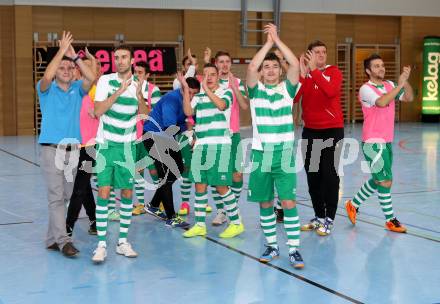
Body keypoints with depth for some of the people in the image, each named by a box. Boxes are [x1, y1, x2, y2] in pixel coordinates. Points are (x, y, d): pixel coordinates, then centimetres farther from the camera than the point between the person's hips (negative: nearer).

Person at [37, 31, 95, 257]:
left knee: (65, 196, 8)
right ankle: (63, 240, -12)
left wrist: (74, 55, -11)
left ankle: (52, 239, 18)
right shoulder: (47, 90, 0)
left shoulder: (77, 89, 9)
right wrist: (62, 50, -17)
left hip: (73, 149, 4)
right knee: (56, 196, -9)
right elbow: (46, 76, -23)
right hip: (51, 149, -4)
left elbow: (92, 77, -11)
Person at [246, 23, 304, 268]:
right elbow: (251, 67, -15)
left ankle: (294, 249, -2)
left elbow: (295, 64, -11)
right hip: (261, 154, 1)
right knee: (265, 203, 8)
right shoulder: (256, 90, 4)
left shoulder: (287, 89, 5)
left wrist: (277, 40, -8)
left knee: (289, 202, -6)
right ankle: (272, 245, 22)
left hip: (285, 154, -1)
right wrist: (268, 42, -8)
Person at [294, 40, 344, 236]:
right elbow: (293, 99, -13)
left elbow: (330, 91, -25)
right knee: (312, 175, 8)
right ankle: (319, 217, 21)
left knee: (330, 174, -5)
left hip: (332, 130, -4)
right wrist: (303, 74, -19)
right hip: (310, 130, 4)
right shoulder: (303, 74, 4)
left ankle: (329, 220, 2)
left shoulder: (334, 72, -3)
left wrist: (314, 70, -26)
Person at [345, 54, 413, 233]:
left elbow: (408, 98, 7)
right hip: (373, 142, -8)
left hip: (387, 141, 8)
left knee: (378, 179, 18)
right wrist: (399, 85, -25)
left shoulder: (389, 85, 9)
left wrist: (406, 80, -8)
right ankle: (390, 220, 7)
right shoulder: (366, 89, -12)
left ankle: (353, 204, 34)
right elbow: (382, 102, -28)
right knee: (386, 181, -5)